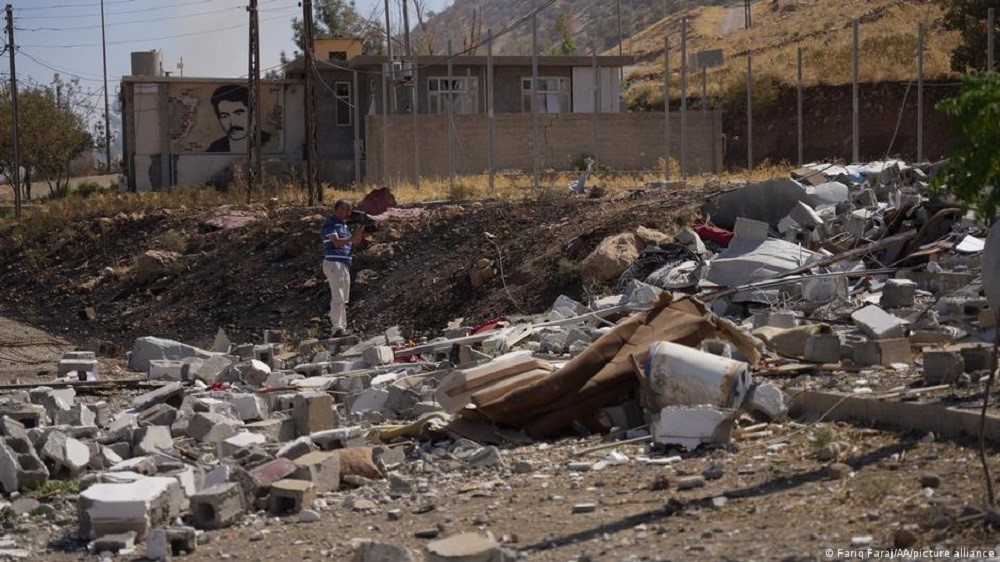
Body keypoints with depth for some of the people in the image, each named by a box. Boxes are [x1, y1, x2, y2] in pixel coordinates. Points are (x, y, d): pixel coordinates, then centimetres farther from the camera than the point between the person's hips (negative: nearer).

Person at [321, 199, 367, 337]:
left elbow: (349, 242, 17)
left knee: (344, 299, 11)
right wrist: (353, 237, -17)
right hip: (334, 263, -10)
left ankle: (342, 326, 15)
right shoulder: (330, 223, -9)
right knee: (338, 298, -13)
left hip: (344, 264, 10)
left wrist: (358, 237, -1)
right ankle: (337, 328, -16)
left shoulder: (343, 224, 19)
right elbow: (336, 242, -18)